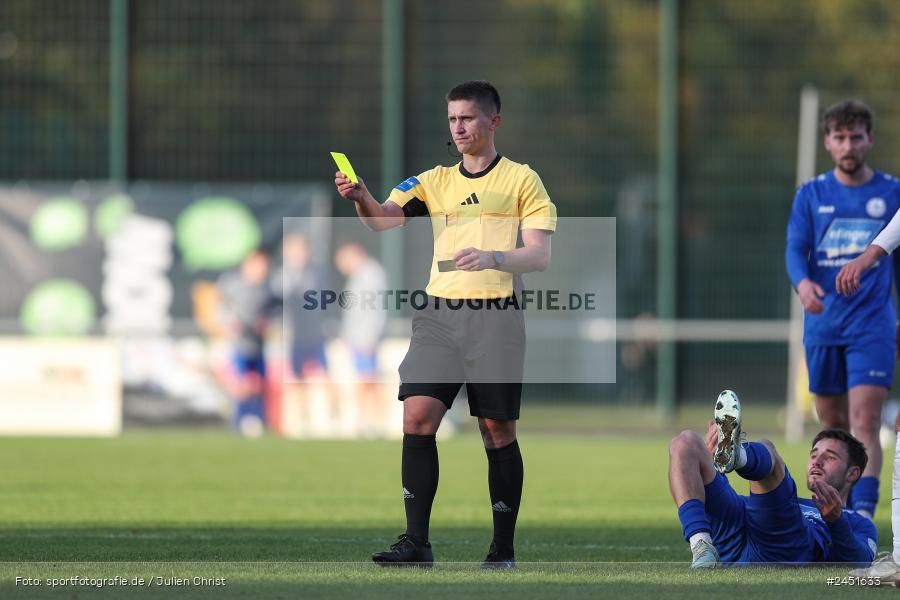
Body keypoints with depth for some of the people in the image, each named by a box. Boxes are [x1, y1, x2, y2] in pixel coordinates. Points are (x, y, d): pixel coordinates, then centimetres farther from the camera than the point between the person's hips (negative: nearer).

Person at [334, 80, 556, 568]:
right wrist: (360, 196, -21)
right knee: (417, 417, -11)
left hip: (495, 315, -3)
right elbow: (384, 218, 1)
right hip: (439, 315, 3)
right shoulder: (434, 182, 15)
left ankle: (503, 548, 10)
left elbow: (539, 255, -3)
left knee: (498, 430, 0)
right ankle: (416, 542, -10)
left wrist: (493, 257, -21)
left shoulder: (521, 180, 5)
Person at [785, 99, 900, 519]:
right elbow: (795, 250, -3)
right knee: (833, 427, 9)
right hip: (822, 324, 2)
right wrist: (802, 282, -25)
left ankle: (863, 513, -23)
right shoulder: (811, 194, 6)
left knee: (865, 424, -16)